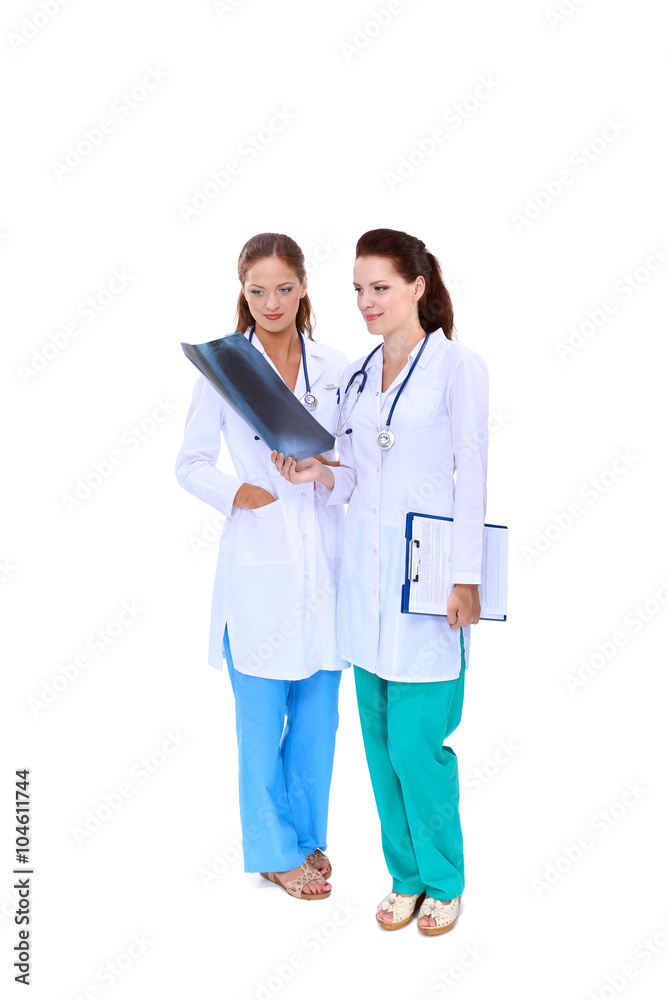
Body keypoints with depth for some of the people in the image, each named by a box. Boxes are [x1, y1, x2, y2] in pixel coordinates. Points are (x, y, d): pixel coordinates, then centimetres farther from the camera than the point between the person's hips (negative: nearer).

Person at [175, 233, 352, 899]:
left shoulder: (336, 369, 6)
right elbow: (191, 463, 2)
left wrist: (333, 469, -10)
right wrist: (235, 492, -16)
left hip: (324, 561, 3)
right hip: (259, 566, -3)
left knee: (318, 711, 13)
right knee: (262, 718, 6)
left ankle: (309, 837, 33)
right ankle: (276, 850, 25)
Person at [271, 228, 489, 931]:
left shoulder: (458, 366, -5)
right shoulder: (355, 377, 12)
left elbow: (471, 478, -7)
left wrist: (465, 579, -11)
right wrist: (320, 476, -6)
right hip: (364, 575, 6)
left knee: (417, 741, -3)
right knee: (380, 740, 12)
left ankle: (443, 881, 20)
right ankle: (405, 875, 29)